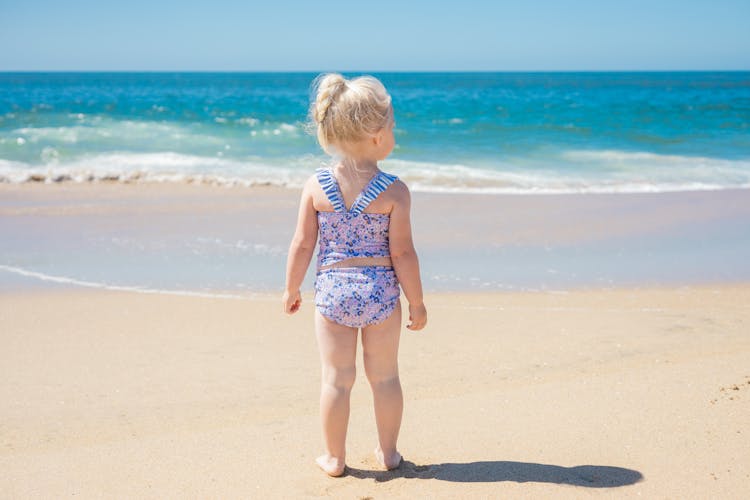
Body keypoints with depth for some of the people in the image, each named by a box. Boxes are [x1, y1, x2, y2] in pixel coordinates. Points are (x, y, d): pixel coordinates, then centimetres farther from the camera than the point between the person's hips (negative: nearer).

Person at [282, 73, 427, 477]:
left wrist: (291, 290, 11)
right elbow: (402, 253, -11)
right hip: (380, 292, -1)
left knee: (336, 378, 12)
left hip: (332, 291, 1)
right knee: (385, 376, 15)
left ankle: (334, 458, 22)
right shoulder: (394, 190, -12)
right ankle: (388, 453, 29)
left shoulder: (315, 186, -6)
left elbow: (302, 245, -3)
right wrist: (416, 302, 0)